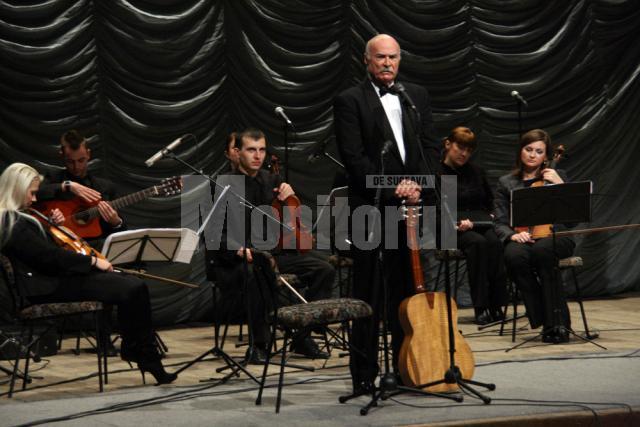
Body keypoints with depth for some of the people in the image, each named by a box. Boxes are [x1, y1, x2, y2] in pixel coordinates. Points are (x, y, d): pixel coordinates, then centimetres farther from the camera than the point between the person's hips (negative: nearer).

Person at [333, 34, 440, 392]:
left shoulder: (417, 96, 14)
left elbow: (432, 147, 10)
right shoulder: (350, 101, -2)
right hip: (371, 209, -4)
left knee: (408, 290, 10)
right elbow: (354, 158, -10)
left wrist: (418, 183, -6)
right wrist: (394, 189, -15)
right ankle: (364, 374, 6)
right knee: (368, 294, 0)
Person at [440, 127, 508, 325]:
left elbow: (490, 202, 30)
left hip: (482, 225, 4)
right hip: (452, 231, -4)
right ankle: (480, 307, -34)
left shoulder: (476, 172, 21)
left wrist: (490, 217, 9)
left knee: (494, 242, -32)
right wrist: (458, 222, -19)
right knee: (477, 242, -36)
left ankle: (496, 304, -31)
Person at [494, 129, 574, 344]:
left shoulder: (557, 176, 13)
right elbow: (500, 224, 9)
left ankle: (557, 321, -29)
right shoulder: (506, 183, 15)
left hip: (555, 236, -1)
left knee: (541, 250, -38)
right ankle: (545, 320, -27)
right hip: (522, 239, 1)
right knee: (514, 255, -36)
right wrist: (512, 235, -13)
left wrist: (560, 185, -9)